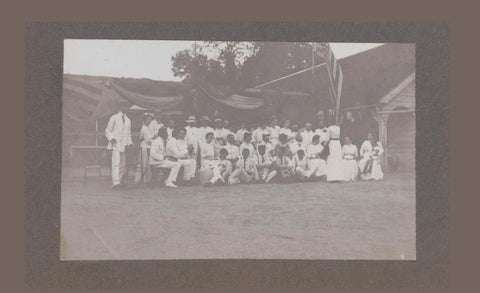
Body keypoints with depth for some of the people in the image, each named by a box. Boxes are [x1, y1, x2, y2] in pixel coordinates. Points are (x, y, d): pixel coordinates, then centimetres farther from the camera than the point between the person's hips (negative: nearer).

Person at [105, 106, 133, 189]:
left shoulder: (128, 120, 19)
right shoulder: (114, 118, 4)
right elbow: (107, 131, 4)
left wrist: (129, 143, 10)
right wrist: (111, 138, -13)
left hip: (123, 145, 6)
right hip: (115, 143, -6)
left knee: (122, 164, 4)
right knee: (116, 163, -17)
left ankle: (119, 181, 13)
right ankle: (116, 182, -23)